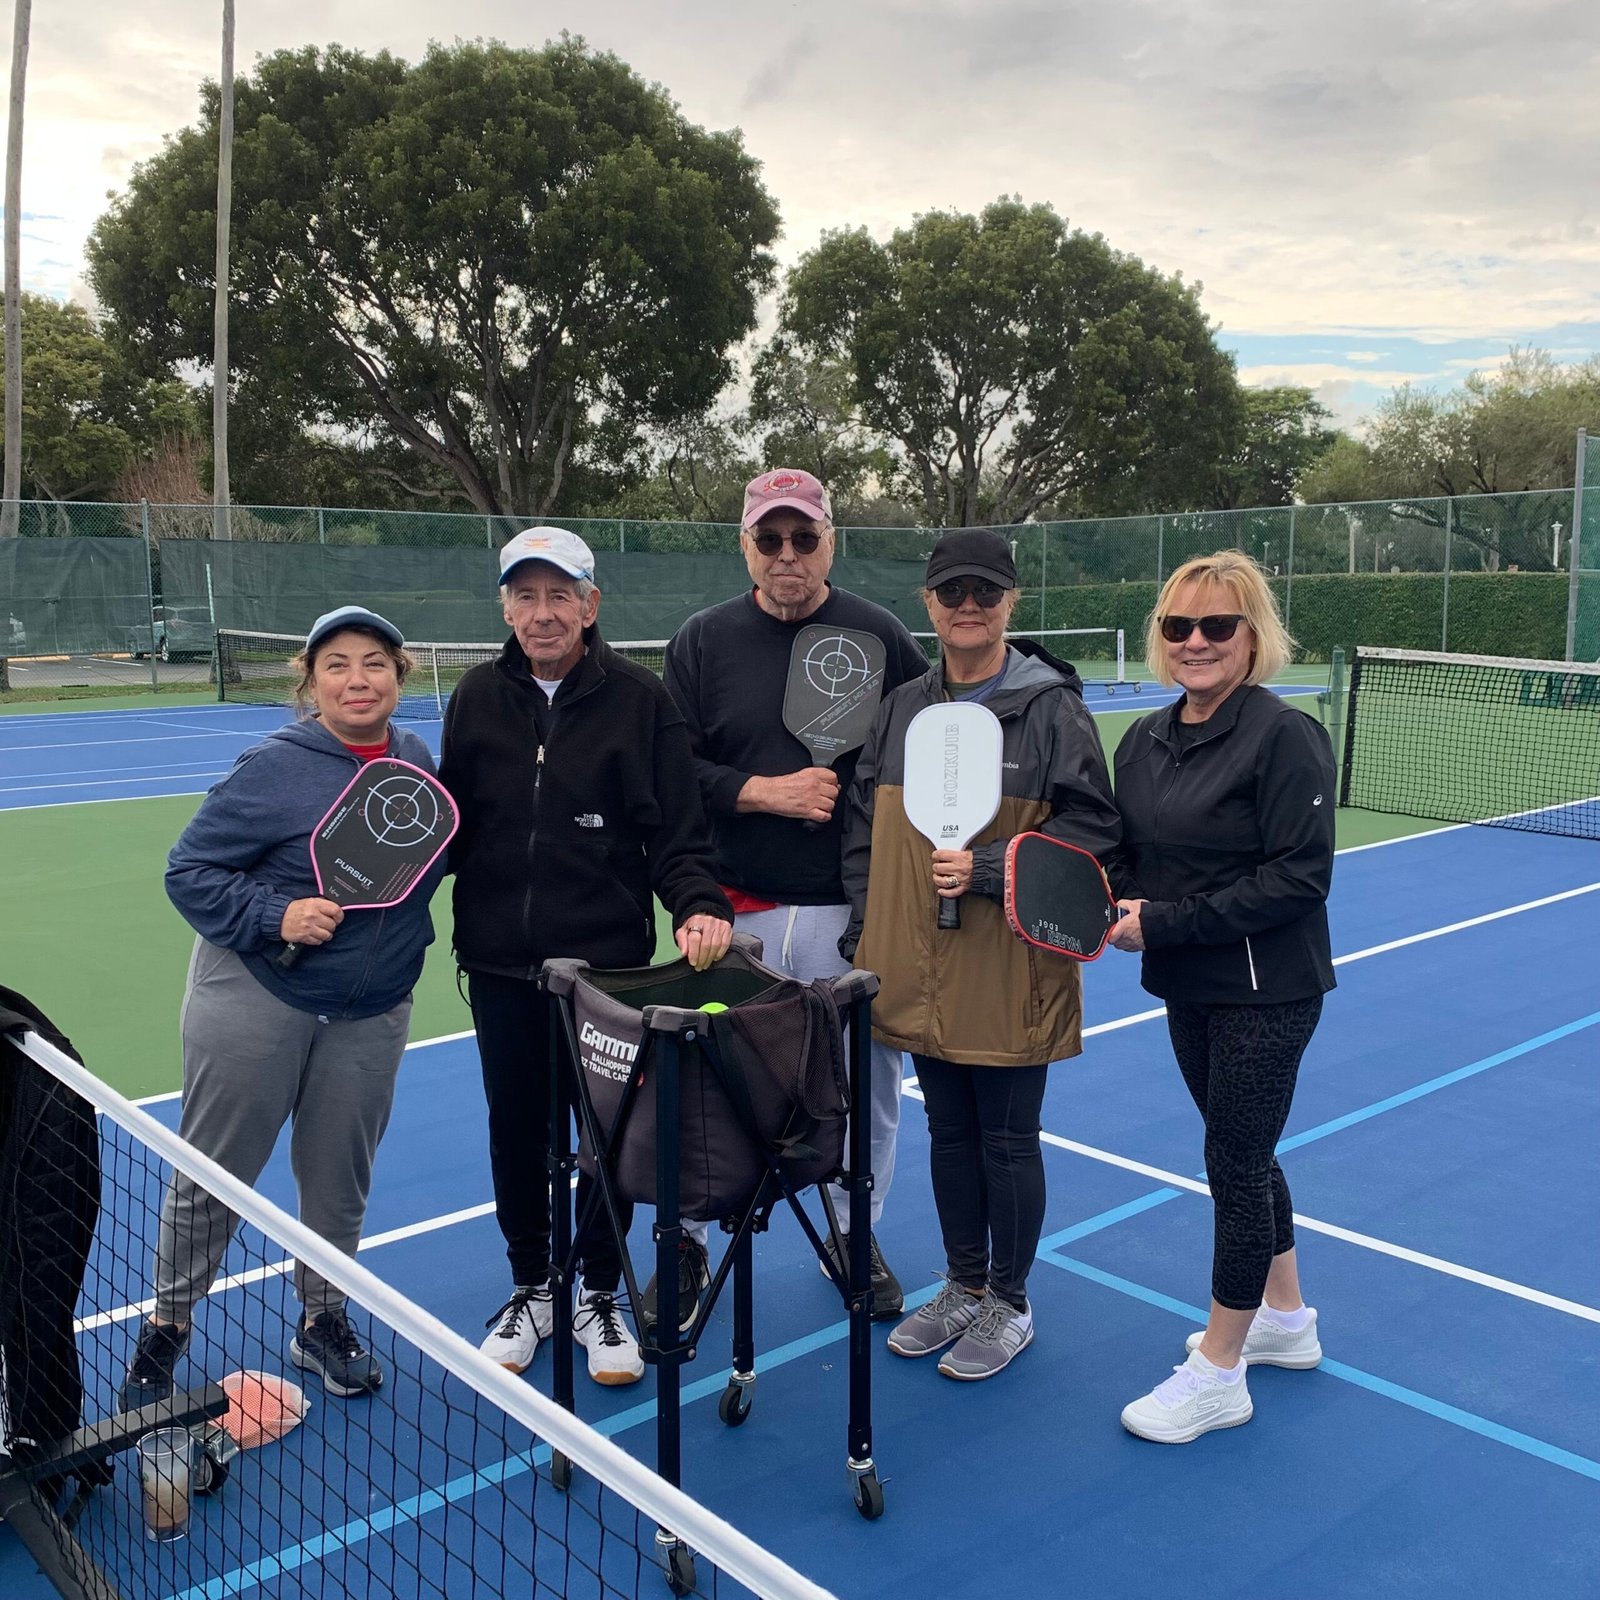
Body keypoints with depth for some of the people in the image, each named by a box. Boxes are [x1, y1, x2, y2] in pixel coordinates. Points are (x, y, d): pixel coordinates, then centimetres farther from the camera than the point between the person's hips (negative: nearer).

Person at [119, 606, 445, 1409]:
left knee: (339, 1177, 14)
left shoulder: (416, 760, 0)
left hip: (370, 1012, 4)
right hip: (254, 1000, -4)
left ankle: (323, 1320, 34)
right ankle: (165, 1328, 29)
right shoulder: (273, 768, -17)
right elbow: (188, 871, -13)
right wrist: (275, 916, -25)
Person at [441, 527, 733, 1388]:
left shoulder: (640, 699, -6)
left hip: (608, 958, -2)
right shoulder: (479, 696, 3)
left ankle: (599, 1296, 31)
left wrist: (699, 903, -23)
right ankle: (530, 1289, 36)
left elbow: (678, 832, -7)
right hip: (501, 962, 3)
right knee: (516, 1128, 15)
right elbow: (452, 822, 8)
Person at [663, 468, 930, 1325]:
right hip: (739, 910, 0)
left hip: (857, 909, 1)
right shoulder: (704, 641, 3)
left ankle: (856, 1236, 32)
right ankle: (688, 1240, 28)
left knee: (868, 1082, 11)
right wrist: (767, 793, -14)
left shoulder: (881, 636, 2)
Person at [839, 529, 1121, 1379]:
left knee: (1007, 1140, 9)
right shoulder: (901, 709, 7)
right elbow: (862, 824, 12)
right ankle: (964, 1285, 36)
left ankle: (1010, 1303, 28)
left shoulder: (1050, 708, -8)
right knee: (949, 1132, 18)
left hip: (1012, 974, -5)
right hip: (919, 973, 5)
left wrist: (987, 870, -20)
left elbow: (1092, 826, -11)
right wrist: (865, 939, 6)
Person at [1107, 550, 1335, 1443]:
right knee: (1245, 1155, 19)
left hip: (1267, 993, -7)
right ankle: (1285, 1319, 39)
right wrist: (1127, 905, -8)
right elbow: (1130, 853, 15)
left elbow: (1300, 876, -21)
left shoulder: (1284, 736, -17)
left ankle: (1218, 1375, 15)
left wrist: (1168, 923, -22)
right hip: (1187, 988, 7)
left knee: (1235, 1163, 0)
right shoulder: (1144, 741, 5)